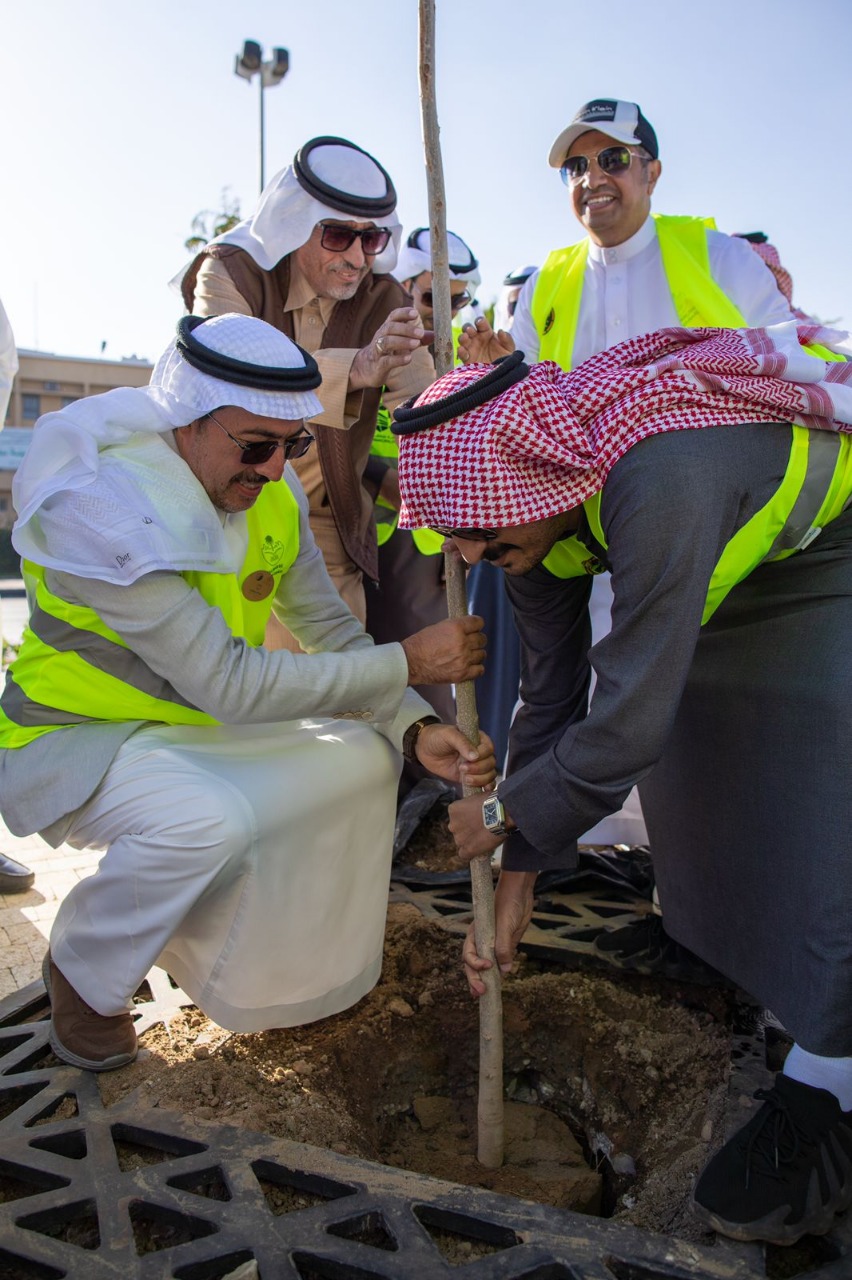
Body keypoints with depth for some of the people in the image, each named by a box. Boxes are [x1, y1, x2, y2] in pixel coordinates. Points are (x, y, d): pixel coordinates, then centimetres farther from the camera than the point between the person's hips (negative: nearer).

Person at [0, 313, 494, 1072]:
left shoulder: (273, 495, -8)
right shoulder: (96, 506, -30)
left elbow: (330, 631, -4)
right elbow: (230, 681, -33)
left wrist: (416, 729, -20)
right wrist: (407, 663, -30)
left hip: (194, 727, 7)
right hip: (68, 738, -7)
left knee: (360, 759, -5)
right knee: (207, 818, -35)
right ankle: (84, 974, -2)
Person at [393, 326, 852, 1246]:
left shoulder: (656, 481, -43)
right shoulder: (531, 506, -15)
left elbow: (630, 720, -39)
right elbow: (550, 696, -9)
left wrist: (509, 815, -21)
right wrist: (519, 873, -5)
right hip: (754, 554, 8)